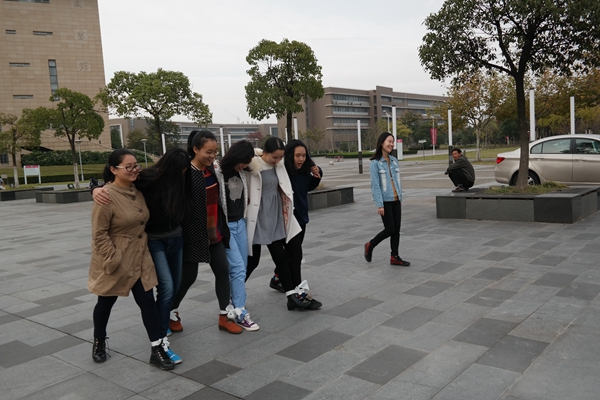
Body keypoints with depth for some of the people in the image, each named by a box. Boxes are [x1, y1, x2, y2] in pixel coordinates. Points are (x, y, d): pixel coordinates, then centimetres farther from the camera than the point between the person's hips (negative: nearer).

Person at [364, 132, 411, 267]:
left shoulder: (394, 160, 9)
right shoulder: (375, 163, -9)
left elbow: (397, 181, 14)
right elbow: (375, 185, -13)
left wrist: (400, 198, 13)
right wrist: (379, 204, -17)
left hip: (396, 200, 6)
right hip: (385, 201, -6)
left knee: (397, 229, 6)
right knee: (390, 229, -5)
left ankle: (394, 257, 16)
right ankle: (370, 245, 17)